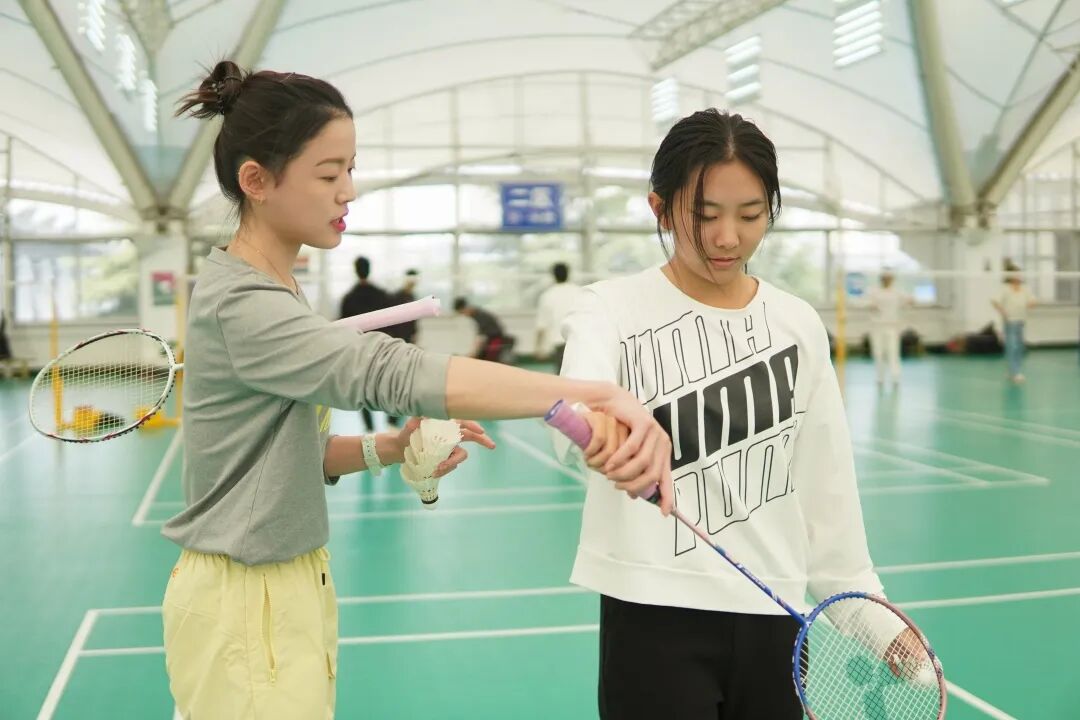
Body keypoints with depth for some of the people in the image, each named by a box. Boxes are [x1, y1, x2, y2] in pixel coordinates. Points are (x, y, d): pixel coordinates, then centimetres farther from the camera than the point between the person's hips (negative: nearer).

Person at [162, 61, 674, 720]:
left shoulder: (276, 290, 8)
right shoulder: (241, 305, -23)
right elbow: (390, 369, -38)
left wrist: (388, 448, -8)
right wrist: (596, 394, -47)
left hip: (294, 588, 9)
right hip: (243, 608, -9)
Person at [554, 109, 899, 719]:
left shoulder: (799, 324, 4)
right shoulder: (613, 308, -7)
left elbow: (827, 484, 11)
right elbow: (577, 407, -28)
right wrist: (601, 423, -50)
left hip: (775, 616, 4)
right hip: (656, 618, -3)